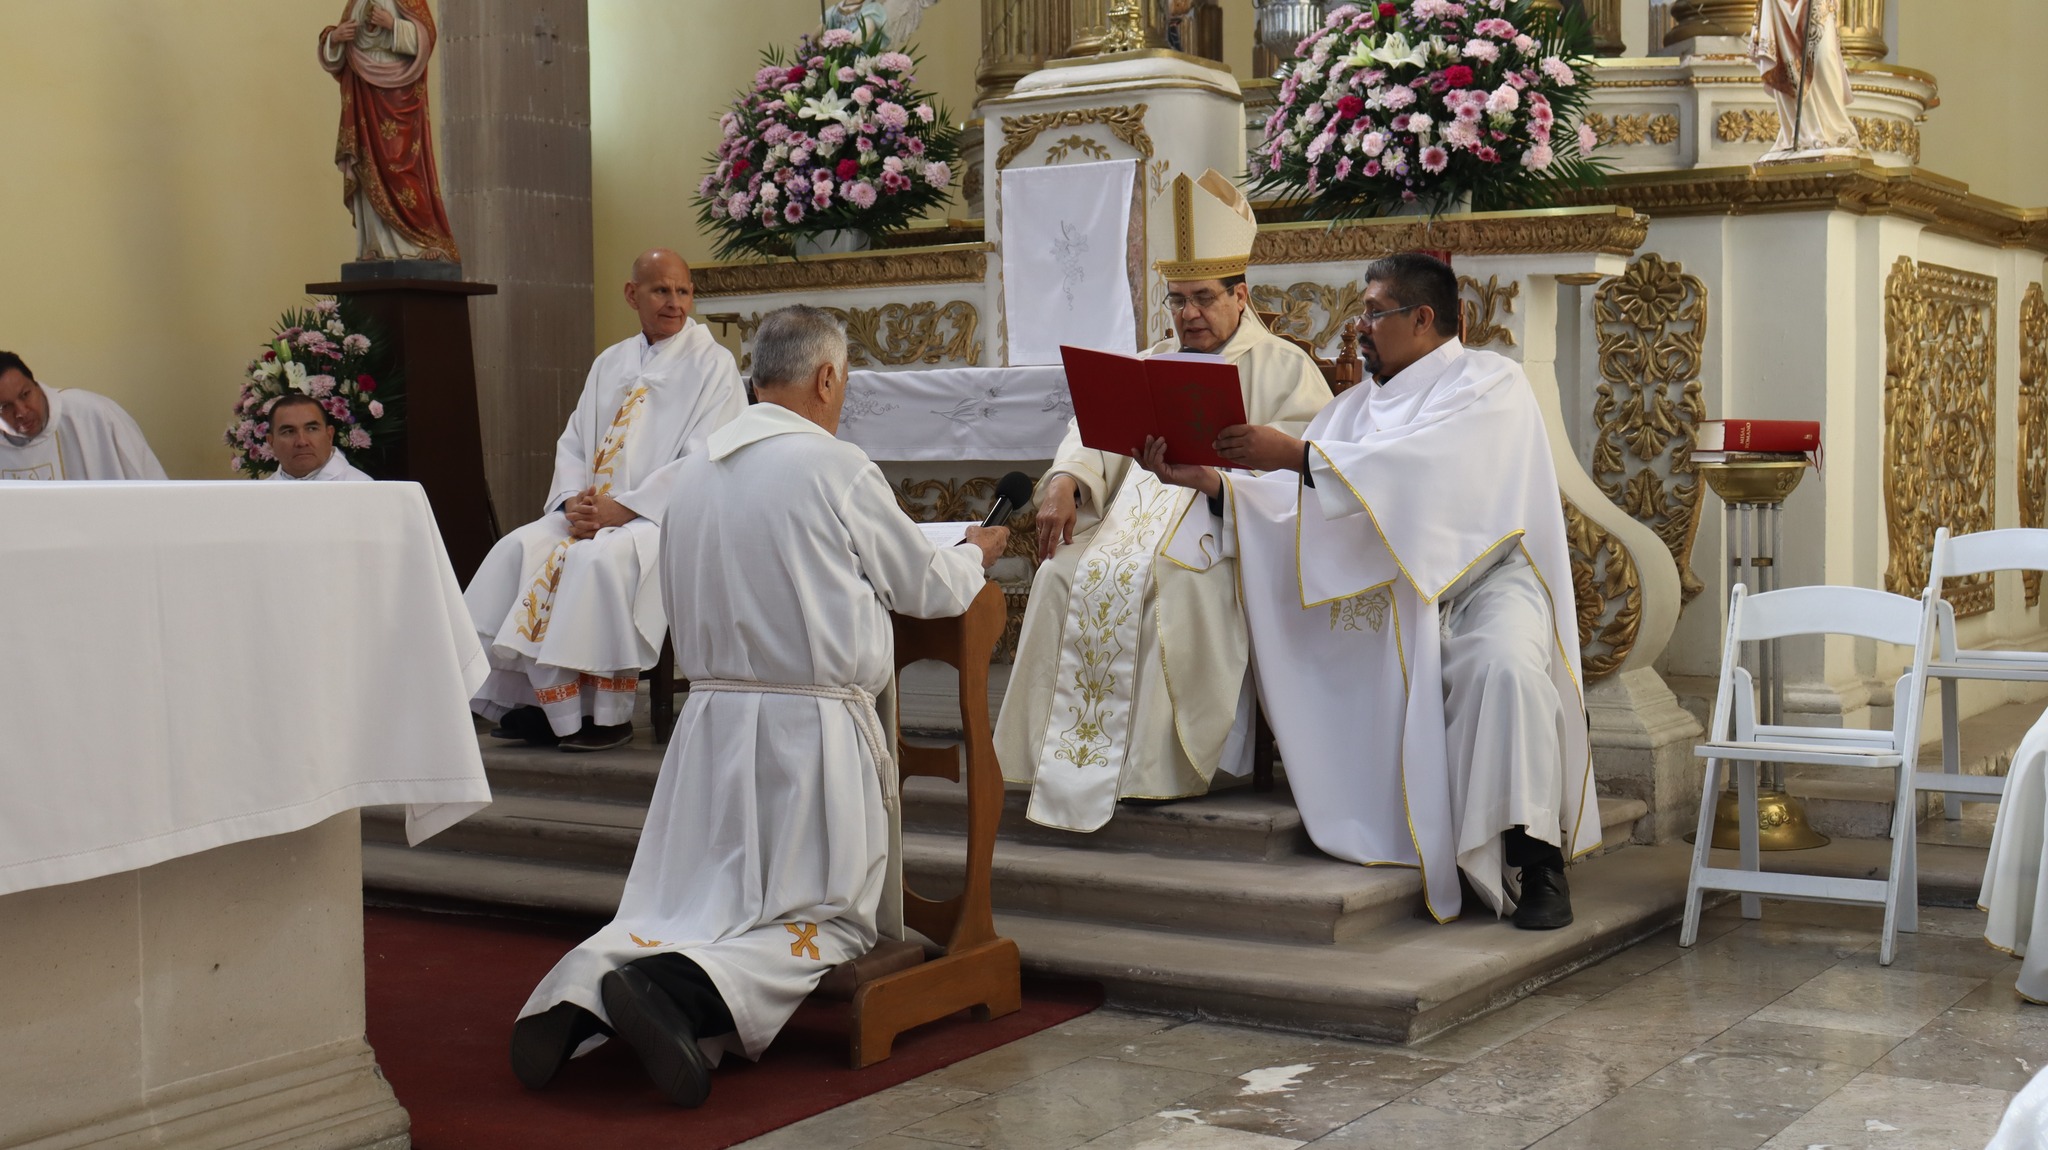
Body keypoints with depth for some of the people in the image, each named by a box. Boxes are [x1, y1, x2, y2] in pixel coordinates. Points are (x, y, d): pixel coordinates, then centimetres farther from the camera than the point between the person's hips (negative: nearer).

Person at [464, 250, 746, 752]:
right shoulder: (610, 363, 18)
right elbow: (573, 442, 16)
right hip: (592, 512, 7)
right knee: (518, 550, -17)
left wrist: (623, 508, -18)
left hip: (670, 517, -6)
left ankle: (609, 714, -22)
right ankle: (538, 698, -11)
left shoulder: (712, 364, -3)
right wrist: (573, 500, -6)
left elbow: (701, 462, -13)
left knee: (601, 557, -34)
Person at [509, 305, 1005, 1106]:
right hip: (812, 726, -6)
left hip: (711, 720, 6)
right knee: (832, 919, 6)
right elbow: (926, 588, 1)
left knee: (688, 904, 14)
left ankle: (582, 992, -15)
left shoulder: (696, 469, 6)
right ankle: (681, 988, -20)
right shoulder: (835, 467, -11)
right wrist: (975, 553, 25)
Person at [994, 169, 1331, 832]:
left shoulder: (1283, 367, 11)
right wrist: (1067, 480, -13)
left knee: (1179, 579, -35)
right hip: (1141, 509, 5)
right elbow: (1096, 430, 10)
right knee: (1068, 573, -24)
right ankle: (1065, 753, -22)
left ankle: (1170, 760, -28)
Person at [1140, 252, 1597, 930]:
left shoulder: (1490, 383, 2)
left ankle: (1538, 858, -27)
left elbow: (1421, 467, -17)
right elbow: (1291, 504, 12)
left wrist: (1298, 455, -19)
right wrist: (1210, 481, -4)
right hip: (1389, 594, 6)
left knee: (1504, 664, -37)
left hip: (1485, 576, -6)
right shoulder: (1357, 407, 23)